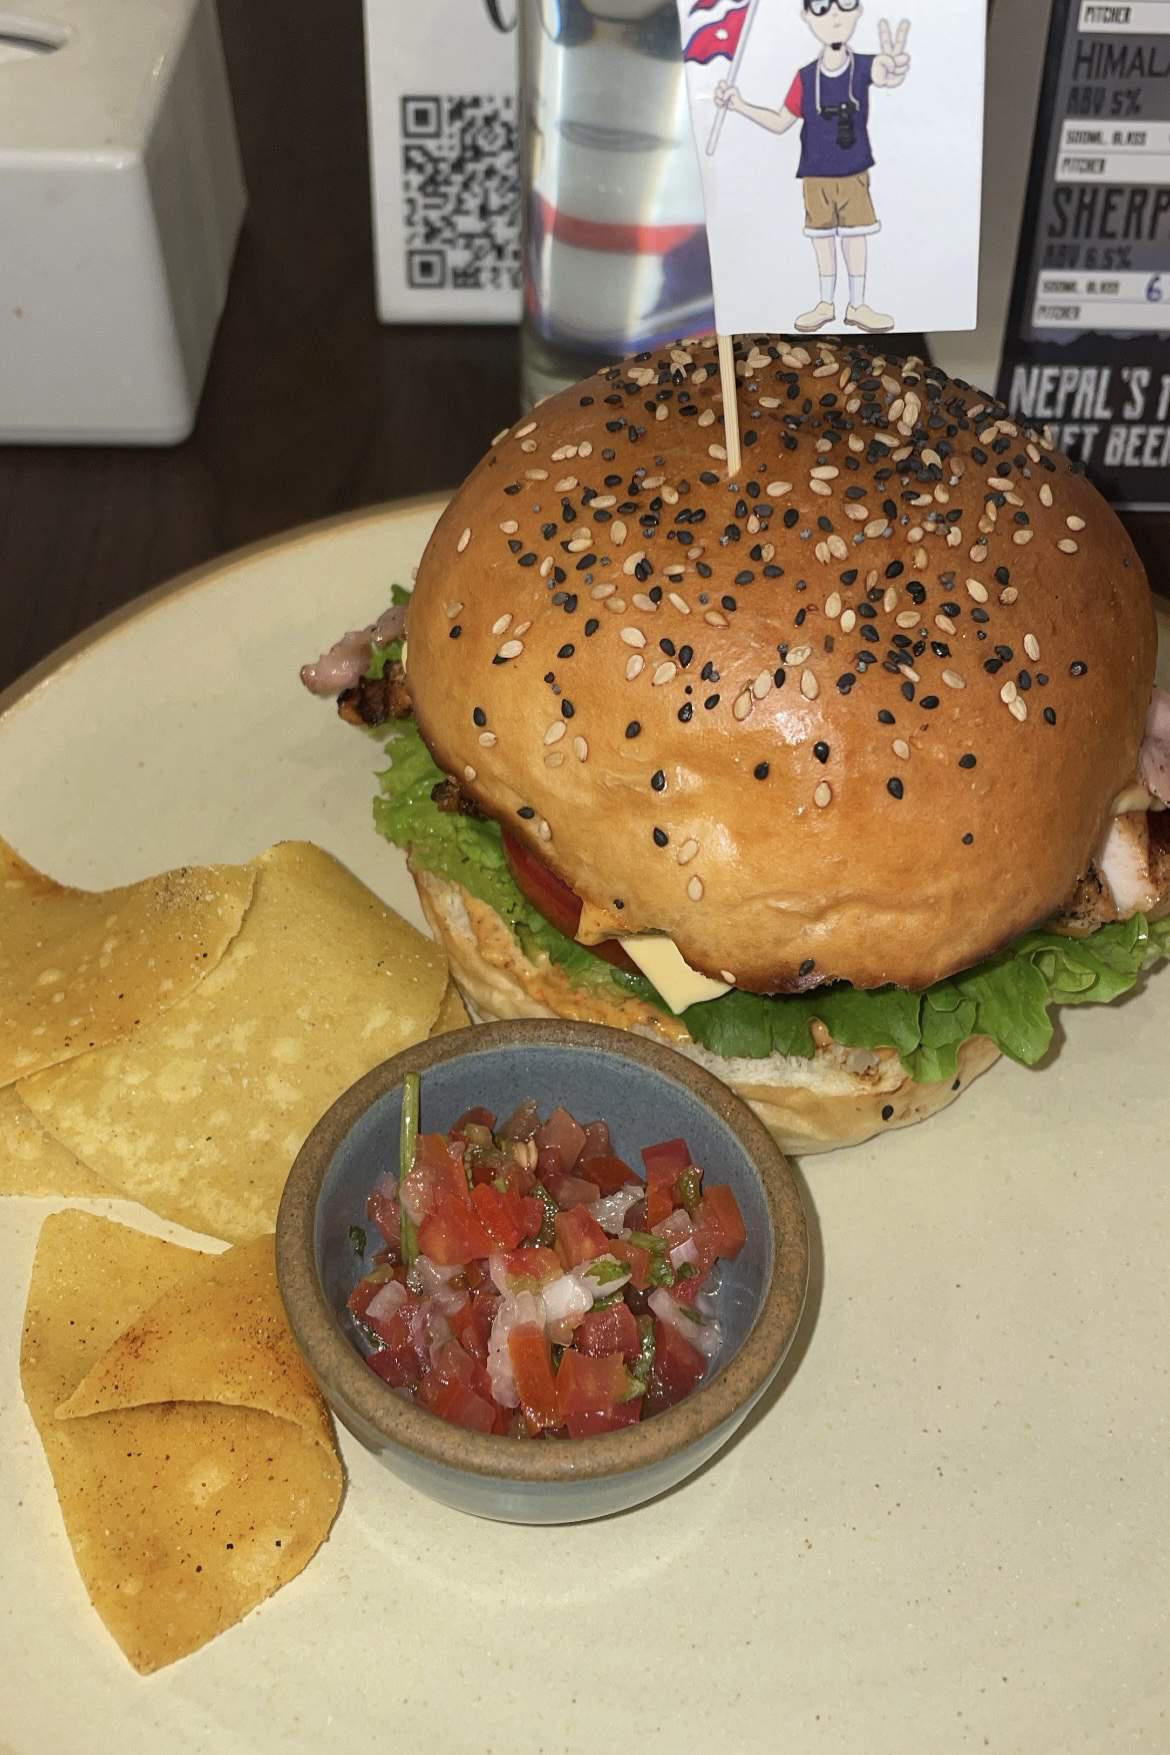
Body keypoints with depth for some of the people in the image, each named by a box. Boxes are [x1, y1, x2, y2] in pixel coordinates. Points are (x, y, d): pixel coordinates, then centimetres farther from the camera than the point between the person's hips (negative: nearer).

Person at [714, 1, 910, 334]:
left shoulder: (862, 66, -11)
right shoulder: (805, 78, -5)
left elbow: (880, 73, -37)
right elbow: (780, 123, 6)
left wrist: (890, 72, -64)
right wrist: (740, 105, -5)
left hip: (854, 174, -1)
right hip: (816, 177, 1)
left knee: (855, 236, 5)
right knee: (823, 238, 11)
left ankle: (857, 306, 17)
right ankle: (826, 304, 24)